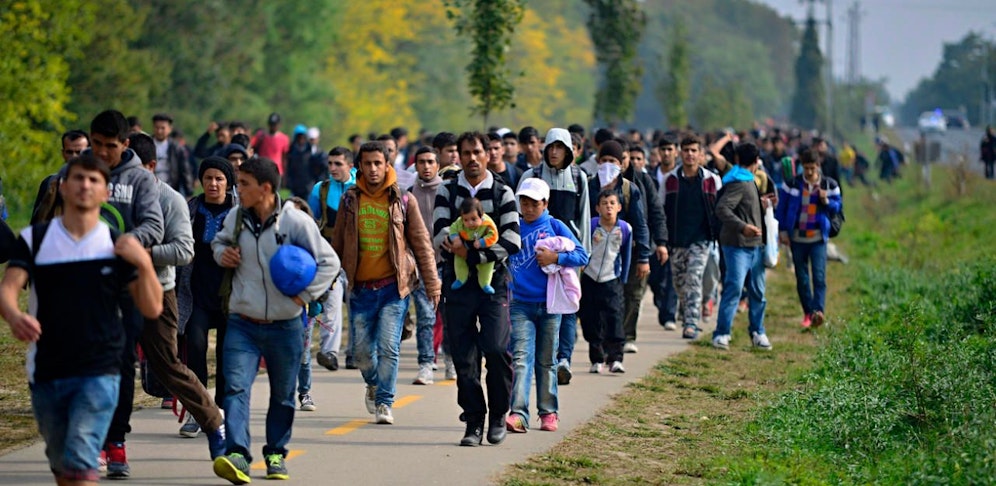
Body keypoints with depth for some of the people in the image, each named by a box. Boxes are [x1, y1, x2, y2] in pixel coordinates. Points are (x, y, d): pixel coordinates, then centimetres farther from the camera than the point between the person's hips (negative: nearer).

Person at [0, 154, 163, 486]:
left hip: (99, 372, -2)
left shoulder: (118, 247, 4)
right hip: (45, 371, 2)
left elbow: (152, 308, 2)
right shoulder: (34, 240, 4)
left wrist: (145, 264, -15)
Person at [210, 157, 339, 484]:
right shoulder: (236, 218, 0)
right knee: (236, 387, -16)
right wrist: (221, 253, -1)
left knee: (282, 394, 12)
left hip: (285, 326, -2)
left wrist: (304, 295, -11)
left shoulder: (295, 221, -12)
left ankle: (276, 454, 28)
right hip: (242, 323, 2)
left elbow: (329, 262, -5)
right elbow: (219, 241, 22)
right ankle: (237, 455, -24)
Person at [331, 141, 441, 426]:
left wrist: (432, 284, -2)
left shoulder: (403, 200, -1)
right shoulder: (350, 200, 5)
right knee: (361, 350, 6)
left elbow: (421, 245, 1)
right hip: (361, 287, 2)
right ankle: (374, 385, 35)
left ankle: (384, 403, 3)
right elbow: (337, 244, 11)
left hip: (393, 286, -2)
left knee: (389, 347, -9)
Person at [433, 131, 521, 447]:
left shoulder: (502, 194, 5)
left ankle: (498, 415, 3)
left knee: (496, 348, -14)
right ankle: (474, 422, 8)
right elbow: (440, 232, -4)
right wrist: (461, 248, -22)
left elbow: (512, 242, -5)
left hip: (493, 281, -2)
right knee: (464, 356, 1)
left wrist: (473, 256, -13)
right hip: (457, 282, 2)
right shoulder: (447, 192, 10)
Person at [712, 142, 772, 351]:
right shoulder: (738, 183, -13)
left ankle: (757, 333, 20)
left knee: (757, 292, 12)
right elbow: (722, 209, -24)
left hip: (754, 245, 10)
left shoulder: (749, 182, 18)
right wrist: (742, 227, -34)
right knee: (734, 288, -14)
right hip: (737, 245, -10)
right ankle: (721, 334, -12)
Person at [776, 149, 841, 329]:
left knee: (819, 275, -15)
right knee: (801, 278, 6)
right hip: (797, 237, 2)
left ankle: (819, 310, -23)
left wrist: (826, 201, -13)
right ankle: (808, 313, 15)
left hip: (818, 238, -2)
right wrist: (782, 231, 0)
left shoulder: (829, 184, 1)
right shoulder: (792, 184, 1)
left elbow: (837, 207, 8)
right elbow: (781, 207, 7)